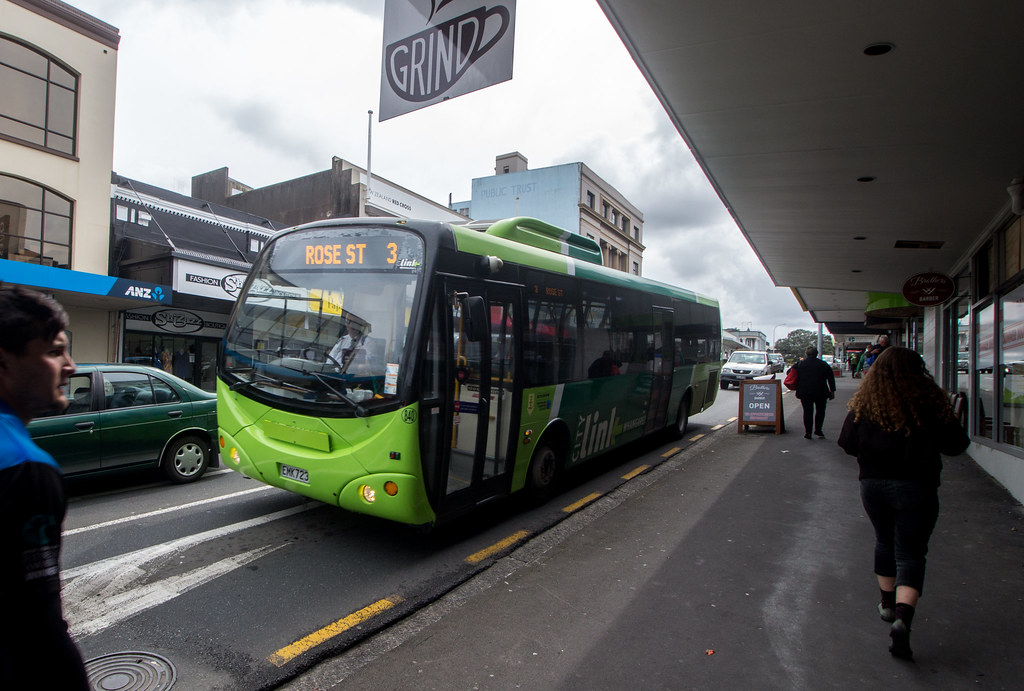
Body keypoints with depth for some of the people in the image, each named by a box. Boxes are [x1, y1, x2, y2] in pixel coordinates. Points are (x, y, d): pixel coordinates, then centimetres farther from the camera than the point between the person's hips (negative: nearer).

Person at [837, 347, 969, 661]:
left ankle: (888, 604, 38)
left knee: (885, 543, 23)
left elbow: (847, 443, 2)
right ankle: (902, 618, -13)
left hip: (872, 484, 2)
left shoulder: (864, 403, -5)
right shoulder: (931, 402, -9)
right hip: (916, 487, -2)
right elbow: (955, 445, -1)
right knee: (910, 554, 3)